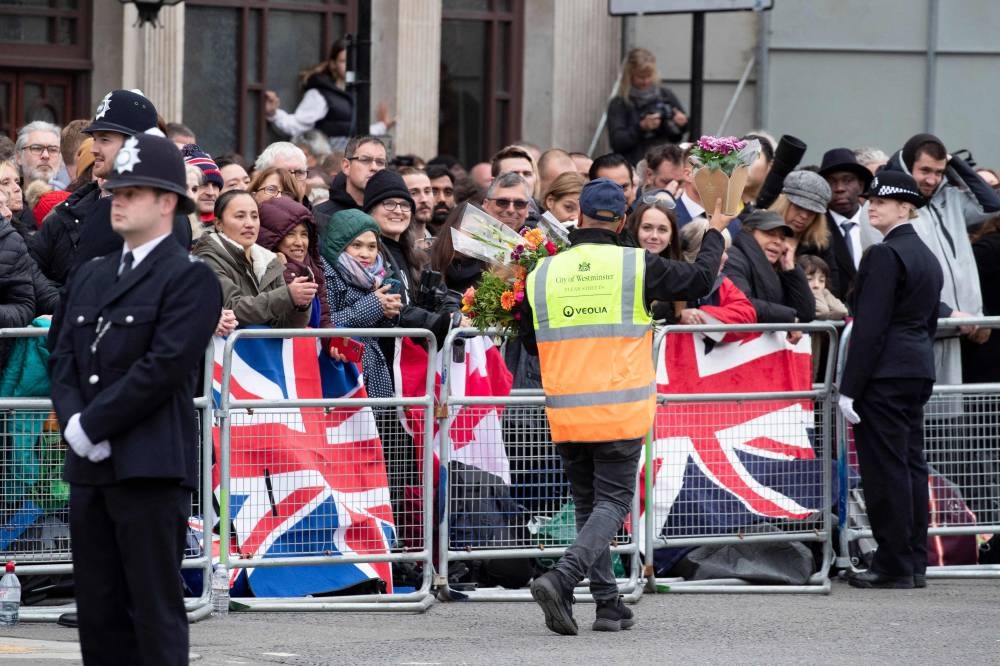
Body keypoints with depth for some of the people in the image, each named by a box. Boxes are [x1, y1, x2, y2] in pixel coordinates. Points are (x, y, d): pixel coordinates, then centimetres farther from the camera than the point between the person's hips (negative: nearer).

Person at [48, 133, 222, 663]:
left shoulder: (190, 279, -5)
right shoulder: (90, 277, 19)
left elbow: (163, 367, -14)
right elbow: (62, 355, 14)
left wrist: (92, 424, -13)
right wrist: (72, 421, -5)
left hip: (151, 468, -7)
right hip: (89, 466, 7)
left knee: (155, 612, -5)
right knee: (98, 611, 7)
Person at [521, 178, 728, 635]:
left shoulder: (542, 275, 1)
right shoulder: (637, 267, -6)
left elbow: (529, 343, 13)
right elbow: (700, 280, 7)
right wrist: (714, 236, 24)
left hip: (566, 415, 3)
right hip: (621, 413, -3)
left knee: (588, 506, 15)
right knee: (611, 504, 1)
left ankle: (609, 605, 12)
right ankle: (562, 579, -21)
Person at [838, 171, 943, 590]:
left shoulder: (884, 255, -13)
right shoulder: (928, 257, 17)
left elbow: (870, 325, -17)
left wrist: (849, 388, -16)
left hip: (885, 373, -9)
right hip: (918, 372, 9)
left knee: (885, 471, -7)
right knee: (911, 467, 11)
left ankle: (893, 566, -6)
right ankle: (915, 563, 12)